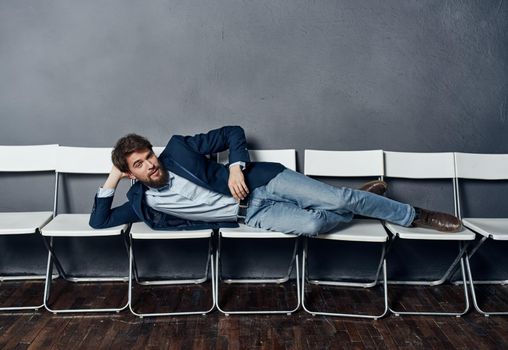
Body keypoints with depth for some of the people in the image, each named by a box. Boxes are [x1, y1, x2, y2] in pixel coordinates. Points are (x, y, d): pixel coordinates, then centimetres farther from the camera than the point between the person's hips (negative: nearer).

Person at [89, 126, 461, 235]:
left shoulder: (178, 149, -3)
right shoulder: (143, 203, 2)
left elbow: (233, 132, 0)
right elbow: (99, 223, 6)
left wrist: (236, 168, -17)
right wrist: (110, 184, -5)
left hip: (260, 183, 0)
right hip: (250, 217, 1)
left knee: (337, 199, -16)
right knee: (312, 224, -25)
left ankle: (417, 215, 5)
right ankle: (354, 208, 8)